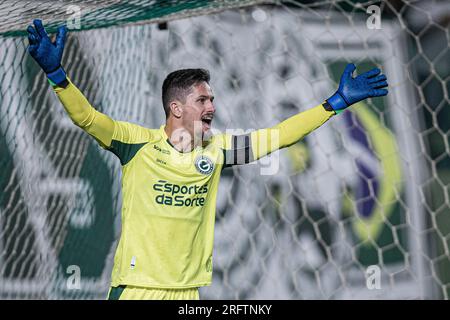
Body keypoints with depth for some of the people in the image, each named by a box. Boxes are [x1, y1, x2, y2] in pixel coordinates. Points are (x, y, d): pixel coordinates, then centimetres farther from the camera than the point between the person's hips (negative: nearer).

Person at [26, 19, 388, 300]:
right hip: (135, 287, -4)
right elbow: (87, 116, -17)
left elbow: (278, 135, 10)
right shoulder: (140, 143, -6)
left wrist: (337, 102, 7)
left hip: (188, 290, 4)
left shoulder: (216, 148, 7)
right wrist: (56, 71, -33)